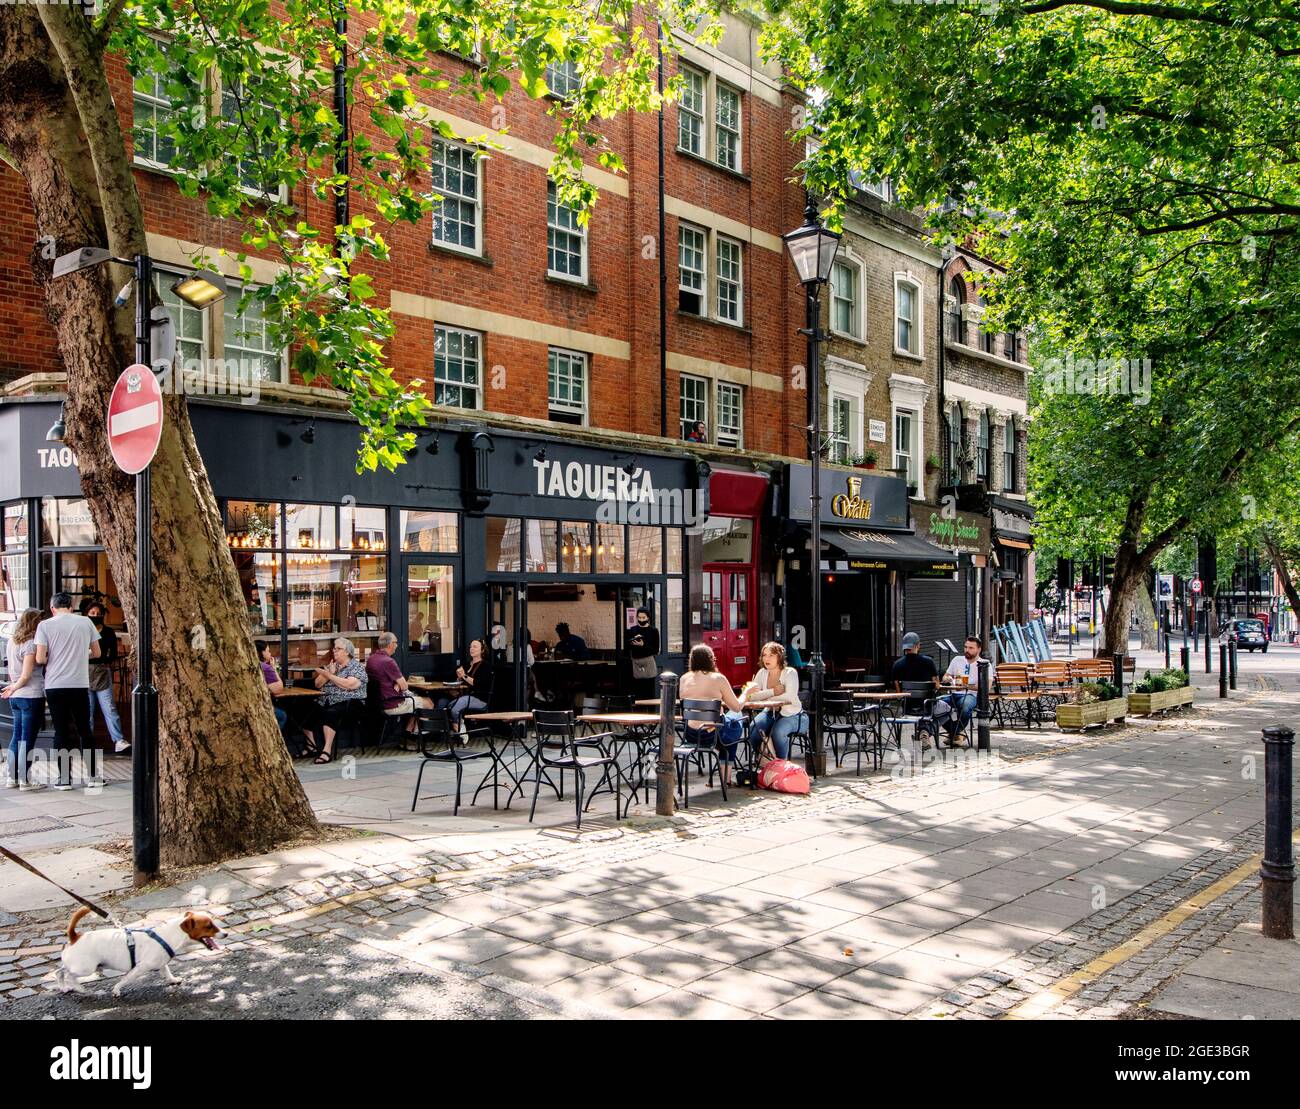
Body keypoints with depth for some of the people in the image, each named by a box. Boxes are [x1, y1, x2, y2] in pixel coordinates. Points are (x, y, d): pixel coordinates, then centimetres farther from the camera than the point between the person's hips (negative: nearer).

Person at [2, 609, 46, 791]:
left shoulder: (11, 642, 11)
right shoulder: (31, 644, -14)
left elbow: (12, 671, 17)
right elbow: (26, 675, -16)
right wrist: (13, 689, -2)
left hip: (16, 697, 8)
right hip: (32, 696, -8)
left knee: (17, 736, 14)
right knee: (28, 739, -2)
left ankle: (11, 778, 17)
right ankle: (25, 780, 2)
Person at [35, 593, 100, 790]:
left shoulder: (45, 625, -3)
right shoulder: (85, 622, 3)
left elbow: (40, 659, -9)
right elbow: (96, 653, 9)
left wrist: (51, 659, 12)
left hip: (55, 686, -1)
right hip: (80, 685, 1)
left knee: (61, 731, 5)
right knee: (84, 730, 11)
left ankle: (64, 778, 6)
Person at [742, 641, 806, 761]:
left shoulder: (790, 673, -11)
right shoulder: (762, 673, 3)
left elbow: (790, 697, -28)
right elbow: (751, 696, -10)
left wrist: (764, 698, -20)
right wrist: (773, 691, -21)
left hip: (792, 715, -5)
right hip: (770, 713, 5)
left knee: (778, 731, -34)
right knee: (753, 728, -24)